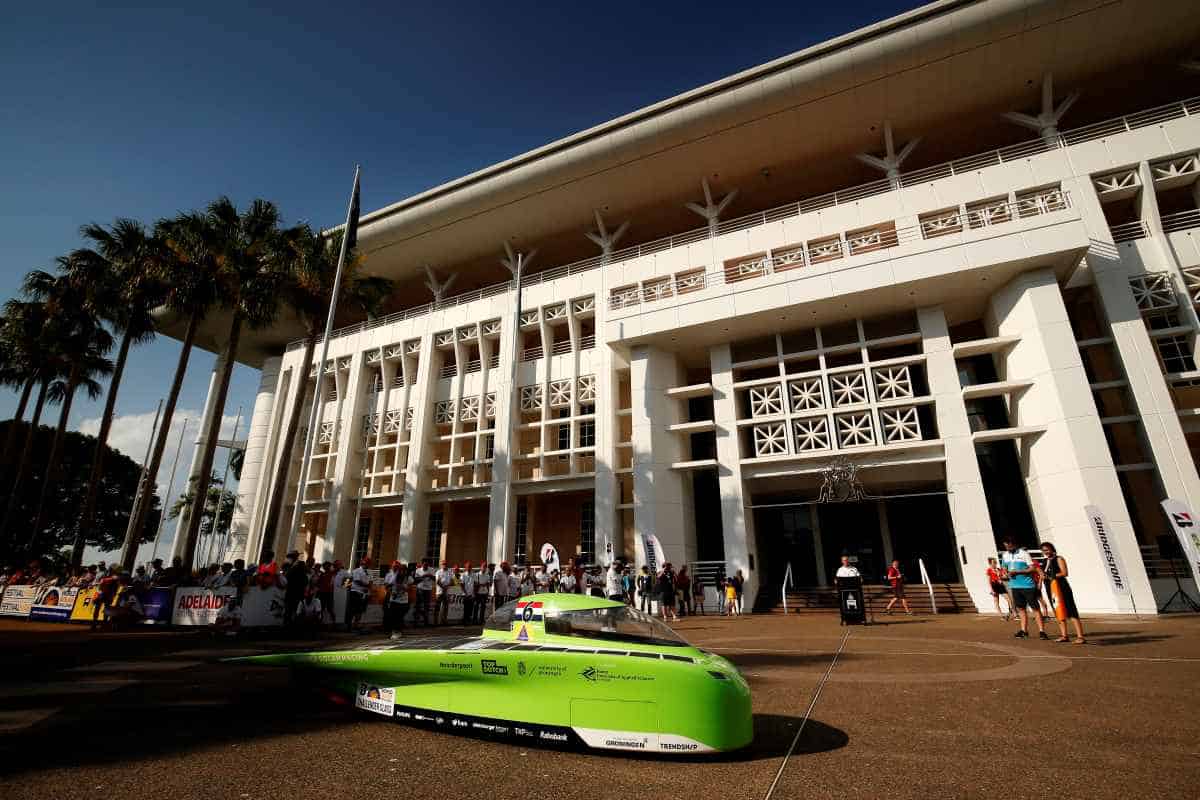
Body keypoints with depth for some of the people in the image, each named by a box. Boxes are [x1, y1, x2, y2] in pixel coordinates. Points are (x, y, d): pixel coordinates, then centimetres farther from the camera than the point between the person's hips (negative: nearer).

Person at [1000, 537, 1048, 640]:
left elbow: (1032, 569, -12)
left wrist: (1017, 572, -20)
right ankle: (1024, 630, 18)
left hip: (1027, 585, -5)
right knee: (1021, 608, 11)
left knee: (1035, 608, -2)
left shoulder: (1024, 553, -9)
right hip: (1014, 586, 5)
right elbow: (1005, 569, 17)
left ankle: (1041, 631, 2)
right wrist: (1007, 574, -5)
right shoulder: (1005, 556, 8)